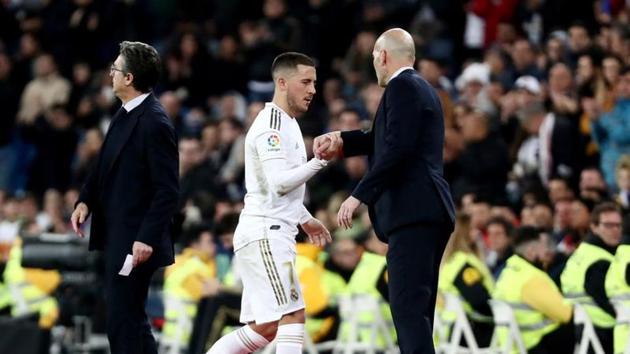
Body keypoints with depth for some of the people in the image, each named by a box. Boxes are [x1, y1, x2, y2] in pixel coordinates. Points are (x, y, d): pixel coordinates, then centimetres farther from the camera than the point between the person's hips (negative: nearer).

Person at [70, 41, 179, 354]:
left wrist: (147, 239, -25)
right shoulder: (126, 114, 10)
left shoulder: (154, 123, -18)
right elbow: (105, 165, 20)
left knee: (122, 322, -7)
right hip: (117, 237, 10)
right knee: (132, 319, 17)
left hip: (136, 242, -10)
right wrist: (85, 201, 4)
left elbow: (168, 190, -20)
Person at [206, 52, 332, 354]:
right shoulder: (271, 125, -13)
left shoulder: (286, 123, 19)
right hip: (265, 232, -10)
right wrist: (320, 160, -22)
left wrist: (305, 219, 29)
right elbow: (279, 183, -22)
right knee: (292, 316, -14)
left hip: (271, 233, 10)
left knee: (264, 328, 8)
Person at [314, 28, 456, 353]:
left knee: (407, 305, -16)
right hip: (429, 212, 10)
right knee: (416, 307, 12)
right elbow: (385, 138, 30)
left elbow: (397, 147, -19)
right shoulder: (421, 88, 22)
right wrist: (342, 141, 17)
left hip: (413, 213, -10)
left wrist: (359, 196, -18)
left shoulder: (402, 86, -8)